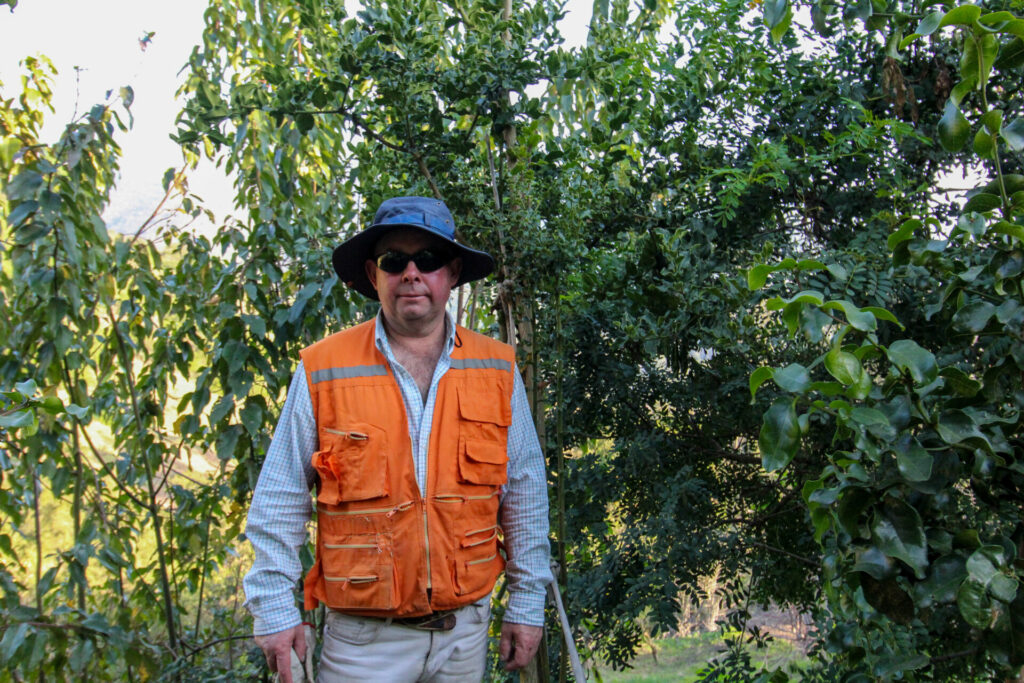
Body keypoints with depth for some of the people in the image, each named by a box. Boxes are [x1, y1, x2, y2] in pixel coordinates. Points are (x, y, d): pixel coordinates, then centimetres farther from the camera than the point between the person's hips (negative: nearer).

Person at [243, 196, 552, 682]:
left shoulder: (497, 370, 0)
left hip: (466, 627, 2)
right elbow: (278, 503, -1)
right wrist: (274, 609, -3)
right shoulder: (323, 371, -6)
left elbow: (524, 491, 6)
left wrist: (527, 603, 6)